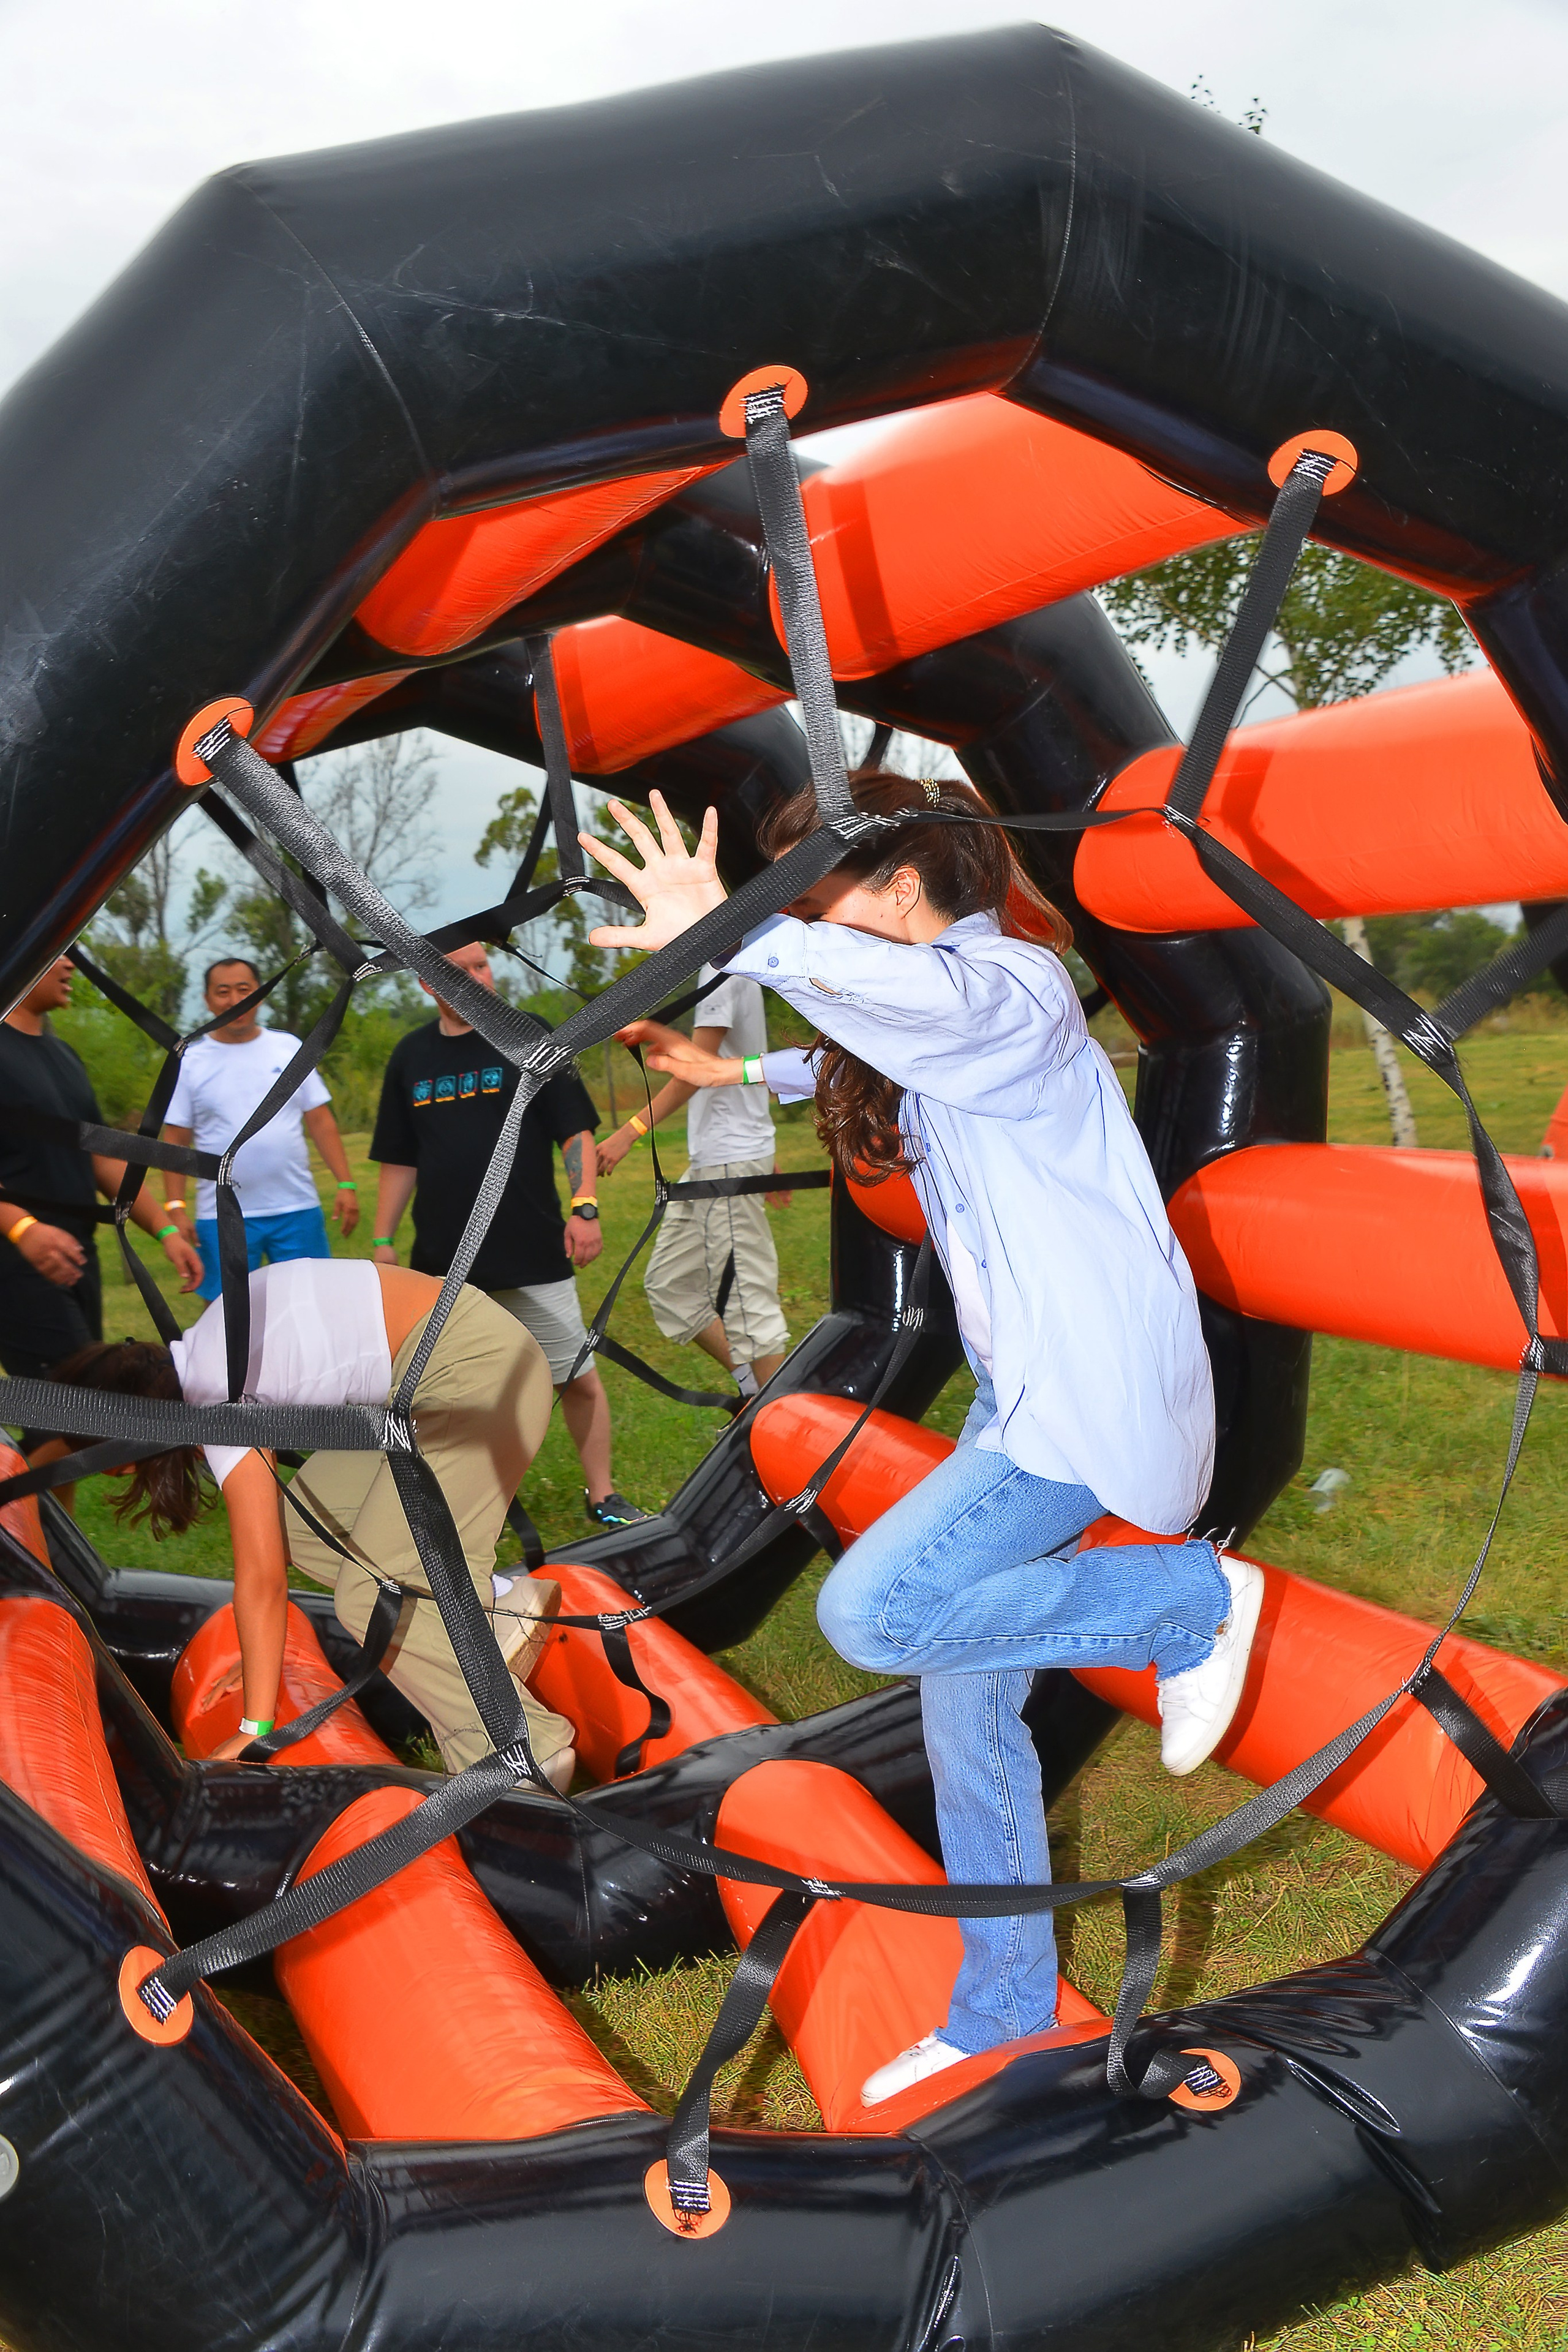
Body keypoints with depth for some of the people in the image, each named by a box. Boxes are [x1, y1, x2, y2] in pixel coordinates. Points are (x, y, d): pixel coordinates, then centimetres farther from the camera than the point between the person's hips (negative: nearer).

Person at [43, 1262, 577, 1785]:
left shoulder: (221, 1401, -15)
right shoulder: (202, 1362, 11)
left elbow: (262, 1578, -14)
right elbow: (268, 1537, 19)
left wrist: (254, 1730, -9)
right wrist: (260, 1655, 24)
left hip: (474, 1369, -10)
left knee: (373, 1593, -9)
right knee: (301, 1525, 8)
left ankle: (529, 1755, -6)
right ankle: (500, 1604, 7)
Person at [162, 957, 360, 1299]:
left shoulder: (289, 1048, 7)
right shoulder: (189, 1062, 3)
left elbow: (320, 1121, 6)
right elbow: (176, 1142, 3)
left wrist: (346, 1183, -2)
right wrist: (175, 1207, -7)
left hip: (298, 1209, 1)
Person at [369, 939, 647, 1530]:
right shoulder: (411, 1056, 7)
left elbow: (576, 1132, -4)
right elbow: (398, 1161, 13)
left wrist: (585, 1206, -17)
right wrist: (382, 1243, 9)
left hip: (534, 1254, -3)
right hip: (442, 1260, 3)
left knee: (578, 1380, 3)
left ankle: (602, 1496, 18)